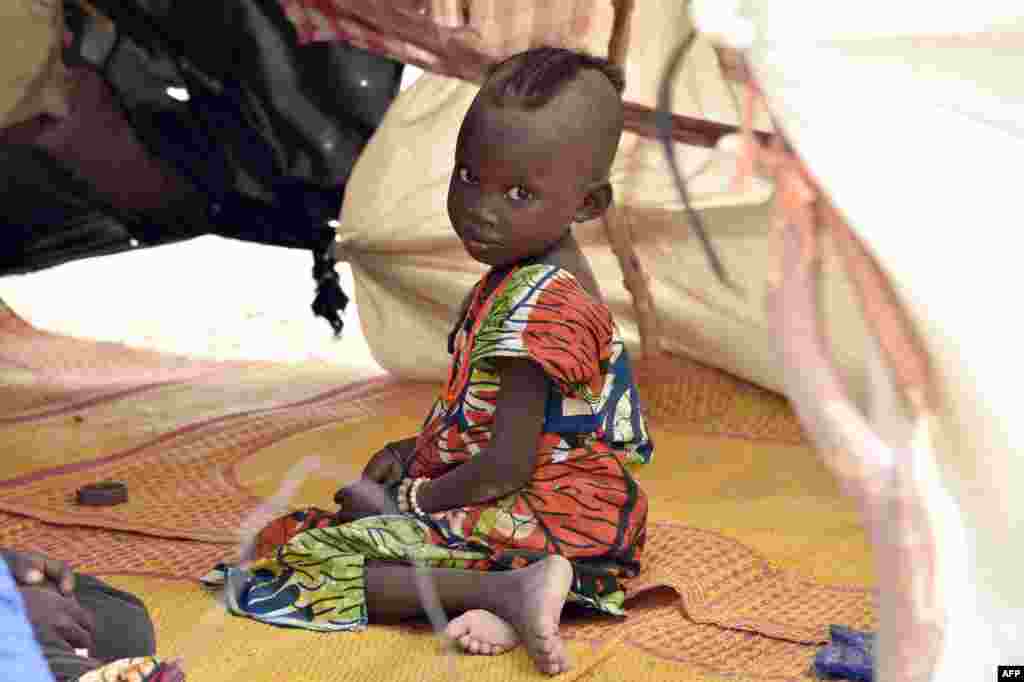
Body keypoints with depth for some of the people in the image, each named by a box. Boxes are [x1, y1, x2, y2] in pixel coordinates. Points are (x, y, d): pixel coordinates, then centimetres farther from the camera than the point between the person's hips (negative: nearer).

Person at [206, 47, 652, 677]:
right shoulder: (533, 278, 9)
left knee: (300, 554, -12)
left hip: (534, 523, -10)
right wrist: (418, 450, 11)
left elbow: (506, 466, -23)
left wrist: (404, 502, -10)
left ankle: (506, 592, -21)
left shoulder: (538, 307, -23)